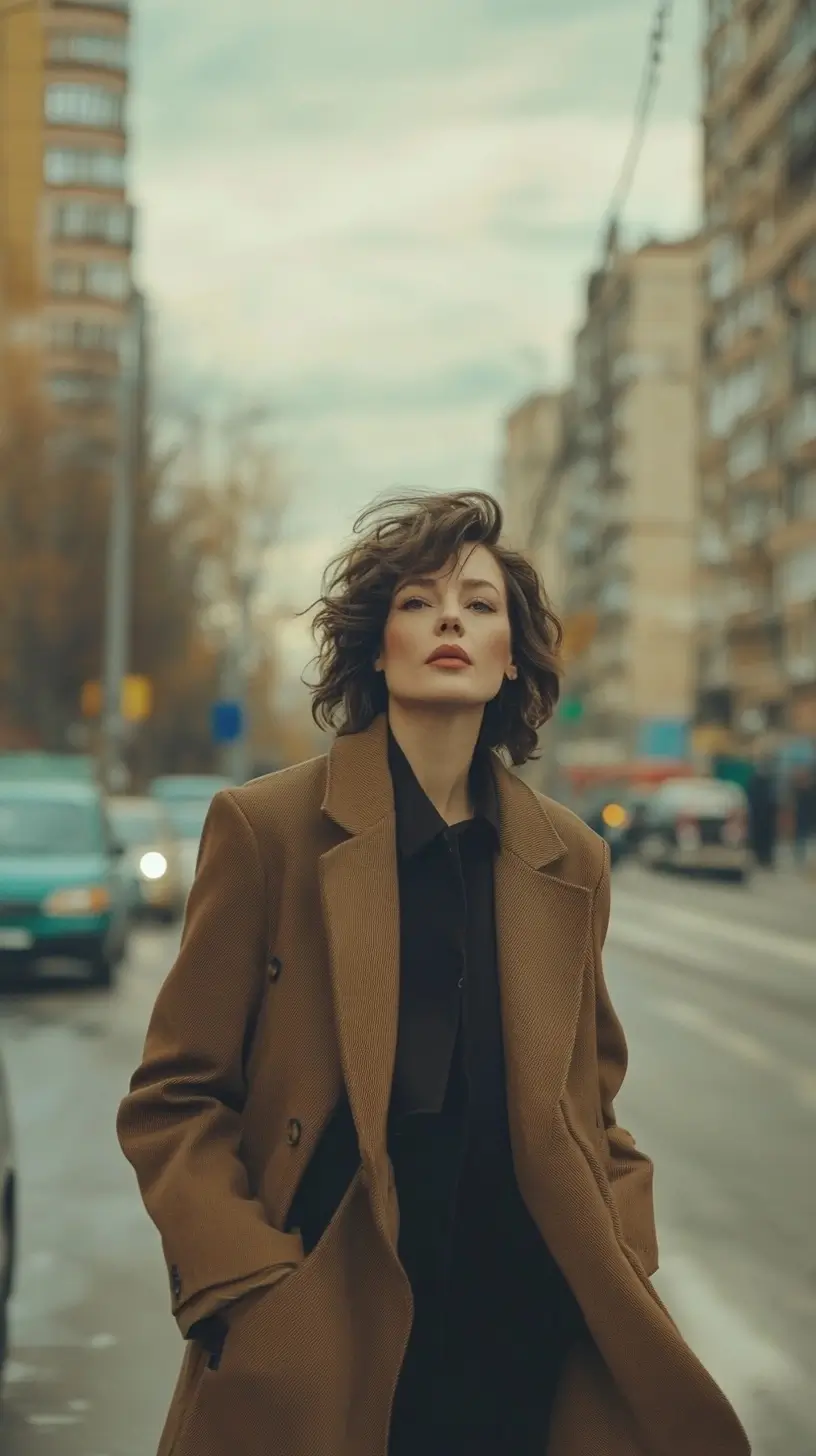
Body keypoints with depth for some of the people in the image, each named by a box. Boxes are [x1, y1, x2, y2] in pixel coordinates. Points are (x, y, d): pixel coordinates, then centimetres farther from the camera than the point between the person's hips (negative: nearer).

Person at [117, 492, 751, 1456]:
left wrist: (627, 1283, 2)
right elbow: (174, 1098, -2)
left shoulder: (572, 861, 7)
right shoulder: (267, 827, -4)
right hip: (321, 1367, -3)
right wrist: (249, 1294, -13)